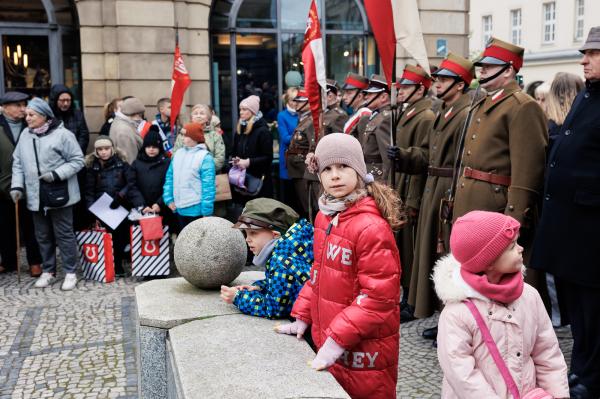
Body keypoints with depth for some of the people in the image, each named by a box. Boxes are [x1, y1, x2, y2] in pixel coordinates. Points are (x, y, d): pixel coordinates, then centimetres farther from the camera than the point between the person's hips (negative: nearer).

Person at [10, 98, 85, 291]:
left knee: (64, 234, 3)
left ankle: (70, 272, 13)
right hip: (36, 196, 6)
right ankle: (48, 271, 28)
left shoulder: (62, 134, -11)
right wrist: (17, 185, 0)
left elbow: (77, 160, -9)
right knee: (43, 236, 14)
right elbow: (18, 162, 12)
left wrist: (56, 174, -19)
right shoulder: (25, 135, 7)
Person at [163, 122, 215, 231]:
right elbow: (170, 177, 12)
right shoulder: (178, 153, 7)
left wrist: (206, 211, -18)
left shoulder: (205, 157, -13)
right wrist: (168, 199, 4)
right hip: (179, 208, 6)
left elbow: (208, 185, -16)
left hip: (196, 209, -6)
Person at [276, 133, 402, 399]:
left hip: (362, 349, -7)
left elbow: (379, 296, -23)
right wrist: (302, 317, 8)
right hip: (326, 338, 8)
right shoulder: (325, 216, 4)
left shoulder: (372, 227, -22)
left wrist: (338, 340, -23)